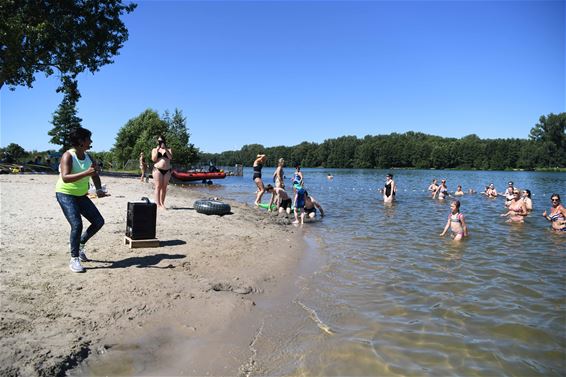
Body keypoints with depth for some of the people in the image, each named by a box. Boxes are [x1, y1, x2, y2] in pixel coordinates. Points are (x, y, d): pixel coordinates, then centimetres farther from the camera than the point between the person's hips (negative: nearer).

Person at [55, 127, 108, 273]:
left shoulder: (88, 156, 3)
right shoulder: (68, 156, -18)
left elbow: (95, 175, 7)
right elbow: (65, 178, -31)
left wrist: (99, 189, -11)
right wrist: (86, 173, -41)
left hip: (81, 196, 7)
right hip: (66, 195, -7)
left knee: (99, 221, 2)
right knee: (77, 225, -19)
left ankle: (79, 244, 24)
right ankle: (74, 259, -5)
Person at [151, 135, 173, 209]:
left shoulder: (168, 149, 15)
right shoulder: (154, 149, 13)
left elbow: (170, 157, -4)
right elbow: (153, 159, -2)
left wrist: (165, 149, -11)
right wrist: (157, 150, -8)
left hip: (167, 170, 2)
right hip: (158, 169, -2)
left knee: (164, 187, 1)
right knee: (158, 186, -9)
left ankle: (162, 203, 6)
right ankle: (158, 204, -10)